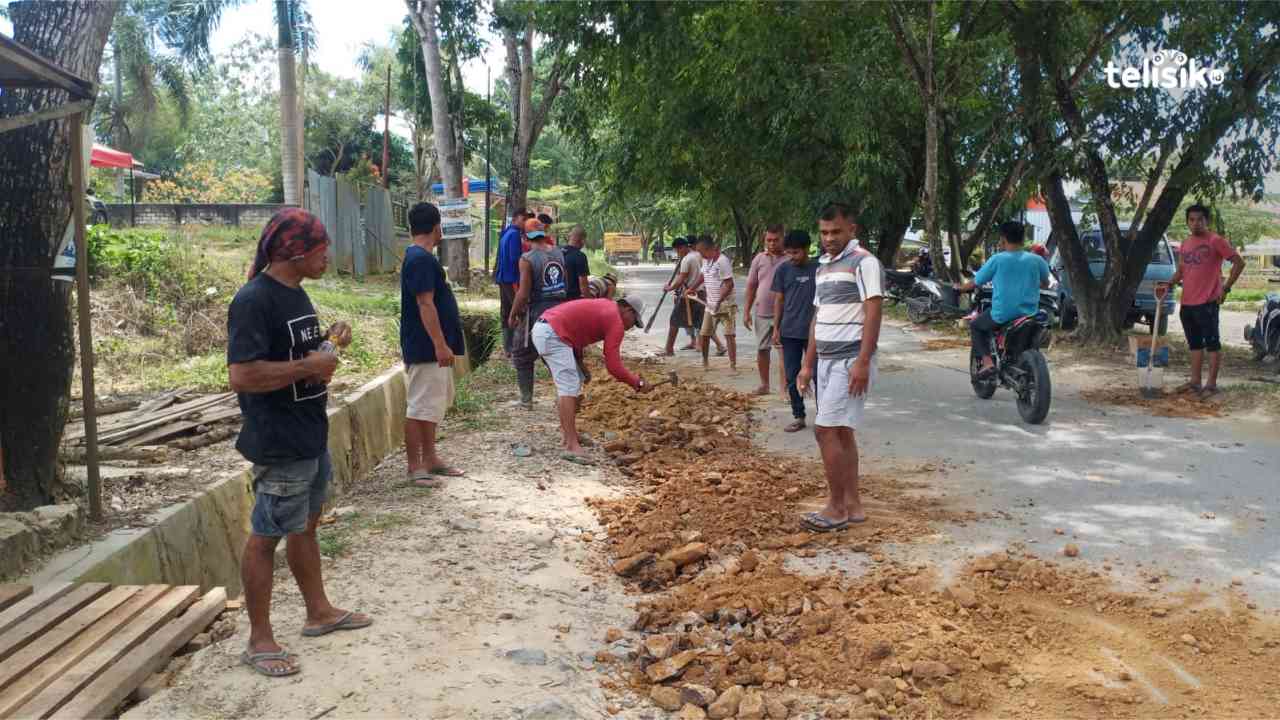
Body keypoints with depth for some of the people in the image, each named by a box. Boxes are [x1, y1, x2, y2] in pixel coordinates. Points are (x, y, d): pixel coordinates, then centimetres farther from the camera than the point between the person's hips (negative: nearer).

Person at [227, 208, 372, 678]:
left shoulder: (296, 293, 10)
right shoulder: (254, 300, -19)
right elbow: (242, 375, -28)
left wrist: (329, 343, 3)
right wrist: (310, 367, -22)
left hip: (313, 436, 10)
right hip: (279, 444, -9)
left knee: (305, 525, 20)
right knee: (266, 536, 3)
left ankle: (319, 612, 35)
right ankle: (259, 640, 15)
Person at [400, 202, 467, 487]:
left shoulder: (421, 257, 14)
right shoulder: (421, 260, -18)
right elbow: (425, 305, -23)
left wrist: (443, 345, 25)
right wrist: (440, 345, -24)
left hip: (433, 347, 11)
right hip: (425, 348, -11)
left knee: (433, 405, 17)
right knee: (419, 407, -3)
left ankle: (429, 458, 26)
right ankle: (415, 467, 4)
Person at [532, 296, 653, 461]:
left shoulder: (607, 306, 20)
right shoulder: (616, 322, -7)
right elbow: (613, 366, -12)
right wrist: (638, 383, -1)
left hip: (542, 329, 11)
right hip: (553, 334, -11)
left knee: (566, 384, 18)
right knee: (569, 387, -12)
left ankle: (567, 434, 24)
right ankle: (571, 446, -15)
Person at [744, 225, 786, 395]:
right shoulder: (759, 258, 6)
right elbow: (751, 286, 10)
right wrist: (746, 311, 7)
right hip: (761, 313, 4)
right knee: (762, 349, 10)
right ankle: (764, 384, 24)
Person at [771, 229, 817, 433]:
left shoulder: (818, 269, -4)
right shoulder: (783, 270, 2)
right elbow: (779, 300, 7)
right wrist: (776, 328, 4)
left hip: (814, 332, -2)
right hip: (789, 332, 3)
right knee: (792, 377, 6)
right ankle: (798, 417, 17)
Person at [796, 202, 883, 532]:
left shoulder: (864, 262, -9)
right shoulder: (822, 267, 17)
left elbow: (873, 313, -15)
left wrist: (862, 362, -21)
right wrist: (808, 364, 17)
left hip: (850, 360, -8)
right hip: (826, 360, 9)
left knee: (826, 429, -10)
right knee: (841, 432, 10)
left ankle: (836, 507, 0)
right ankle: (852, 504, 18)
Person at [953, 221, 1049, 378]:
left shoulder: (997, 260, -8)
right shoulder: (1036, 260, 1)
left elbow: (975, 283, 0)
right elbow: (1045, 283, 18)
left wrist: (960, 287, 21)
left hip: (1002, 316, -4)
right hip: (1029, 315, 4)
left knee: (975, 326, 22)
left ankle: (987, 361, 1)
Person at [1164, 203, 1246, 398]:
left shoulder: (1215, 241, -8)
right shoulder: (1185, 244, 13)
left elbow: (1239, 262, -9)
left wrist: (1226, 288, -12)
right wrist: (1170, 283, 2)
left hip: (1207, 302, -7)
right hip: (1187, 303, 7)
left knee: (1212, 343, -2)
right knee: (1194, 343, 14)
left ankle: (1211, 384, 2)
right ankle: (1195, 382, 21)